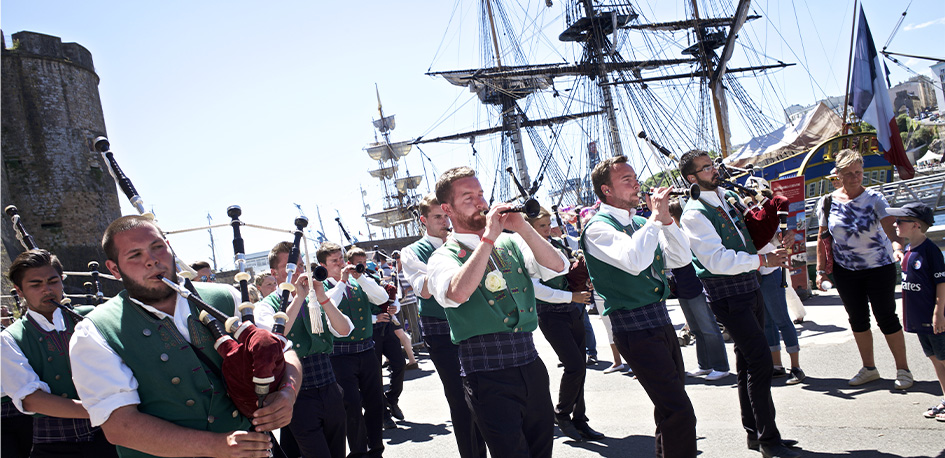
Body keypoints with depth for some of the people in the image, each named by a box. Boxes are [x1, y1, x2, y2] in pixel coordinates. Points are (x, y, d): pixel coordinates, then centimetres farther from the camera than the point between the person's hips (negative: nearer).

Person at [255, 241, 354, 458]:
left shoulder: (316, 301, 9)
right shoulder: (266, 306, -2)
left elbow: (344, 330, -3)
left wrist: (322, 297, -14)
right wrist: (298, 297, -21)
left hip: (330, 391, 5)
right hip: (299, 397, -4)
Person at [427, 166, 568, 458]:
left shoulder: (510, 243, 10)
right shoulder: (444, 257, -4)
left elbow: (557, 267, -1)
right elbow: (457, 293, -25)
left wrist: (522, 228, -10)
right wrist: (488, 238, -21)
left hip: (531, 365, 5)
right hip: (488, 376, -5)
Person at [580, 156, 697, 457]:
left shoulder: (640, 223, 14)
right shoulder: (598, 228, -11)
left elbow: (680, 258, 11)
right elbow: (634, 260, -28)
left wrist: (666, 219, -1)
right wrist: (656, 216, -18)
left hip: (661, 320, 9)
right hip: (636, 329, -8)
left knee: (671, 407, 18)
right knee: (679, 412, -12)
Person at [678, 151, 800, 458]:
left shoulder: (729, 197, 12)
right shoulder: (694, 214, -14)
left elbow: (754, 235, 23)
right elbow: (717, 260, -22)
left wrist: (774, 247, 5)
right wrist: (761, 260, -23)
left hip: (749, 286, 8)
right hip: (726, 293, -8)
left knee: (748, 363, 15)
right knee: (760, 362, -9)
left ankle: (754, 432, 27)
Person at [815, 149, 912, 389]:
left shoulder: (874, 198, -10)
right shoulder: (828, 202, -2)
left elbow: (890, 227, -24)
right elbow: (822, 238, 4)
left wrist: (897, 245, -45)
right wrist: (821, 270, 2)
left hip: (879, 266, -3)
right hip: (845, 270, 3)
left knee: (886, 317, 0)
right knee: (857, 319, 11)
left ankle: (903, 369, 15)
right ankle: (869, 369, 27)